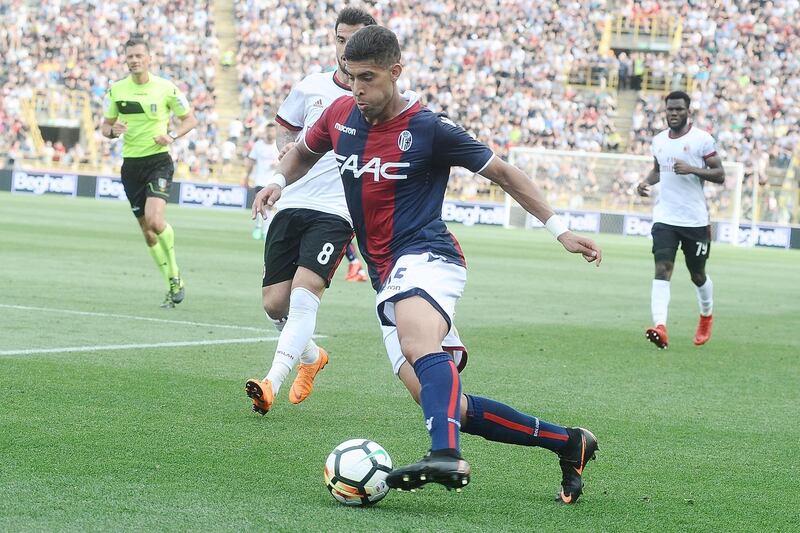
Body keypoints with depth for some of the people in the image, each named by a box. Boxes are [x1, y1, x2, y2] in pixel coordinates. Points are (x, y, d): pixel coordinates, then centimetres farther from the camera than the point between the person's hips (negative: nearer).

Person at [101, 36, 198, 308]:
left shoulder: (166, 88, -5)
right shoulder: (116, 90, 4)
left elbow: (190, 119, 5)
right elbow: (106, 126, 14)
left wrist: (172, 135, -13)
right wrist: (113, 131, -9)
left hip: (158, 160, -4)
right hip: (131, 164, 4)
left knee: (154, 220, -24)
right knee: (147, 230, 5)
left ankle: (175, 273, -1)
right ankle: (172, 285, 18)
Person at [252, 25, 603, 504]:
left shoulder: (429, 129, -5)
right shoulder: (341, 115, 11)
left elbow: (503, 173, 5)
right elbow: (304, 152, 32)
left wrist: (560, 230, 1)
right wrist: (279, 182, 9)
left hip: (426, 256, -6)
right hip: (388, 278, 6)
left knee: (418, 343, -39)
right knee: (437, 399, -5)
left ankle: (447, 456, -62)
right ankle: (568, 442, 8)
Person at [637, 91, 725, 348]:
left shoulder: (702, 139, -6)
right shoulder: (658, 141, 10)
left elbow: (720, 175, -7)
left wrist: (692, 169, -22)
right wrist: (647, 181, 6)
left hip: (696, 220, -3)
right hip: (665, 218, 3)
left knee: (697, 274, 13)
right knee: (662, 269, -16)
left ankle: (706, 316, 42)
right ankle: (660, 328, -29)